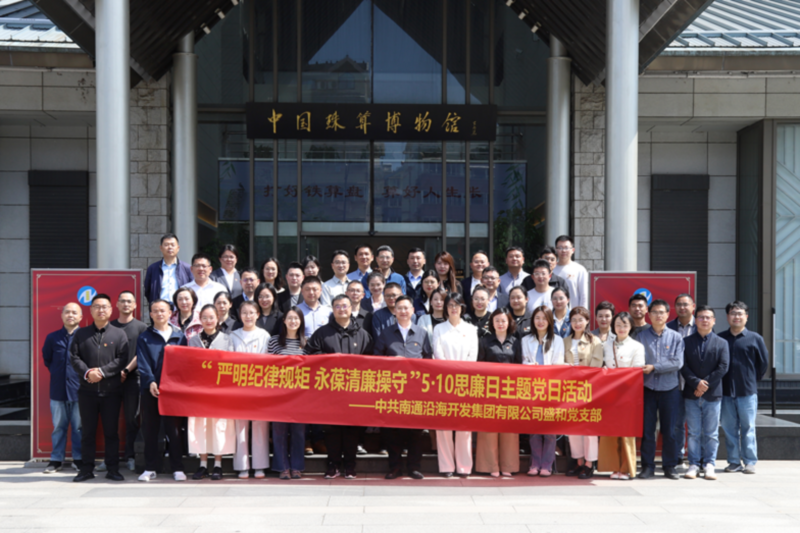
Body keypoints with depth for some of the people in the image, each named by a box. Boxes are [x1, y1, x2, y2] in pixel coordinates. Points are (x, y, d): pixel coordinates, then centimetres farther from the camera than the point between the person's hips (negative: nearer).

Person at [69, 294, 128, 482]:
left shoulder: (119, 334, 5)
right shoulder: (81, 334, 10)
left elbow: (122, 359, -4)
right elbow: (74, 357, 2)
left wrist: (102, 371, -15)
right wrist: (87, 372, -14)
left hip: (111, 390, -1)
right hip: (87, 389, 1)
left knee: (111, 431, 3)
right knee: (87, 431, 6)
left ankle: (113, 468, 10)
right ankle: (87, 468, 13)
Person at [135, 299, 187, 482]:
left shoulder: (179, 336, 10)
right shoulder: (144, 337, 8)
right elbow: (143, 363, -2)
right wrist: (150, 382, -18)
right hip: (150, 390, 0)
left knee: (174, 429, 1)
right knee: (150, 430, 4)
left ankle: (177, 468, 6)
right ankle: (150, 468, 12)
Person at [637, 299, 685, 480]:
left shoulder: (676, 337, 5)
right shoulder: (641, 336, 7)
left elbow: (677, 362, -5)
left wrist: (654, 367, -10)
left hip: (669, 389, 0)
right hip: (647, 388, 0)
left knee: (669, 430, 3)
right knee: (647, 429, 1)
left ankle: (669, 466, 13)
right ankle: (647, 466, 8)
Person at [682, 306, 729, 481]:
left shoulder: (721, 343, 7)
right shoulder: (686, 342, 7)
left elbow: (723, 367, -3)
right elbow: (683, 366, -1)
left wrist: (706, 384, -11)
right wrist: (696, 383, -15)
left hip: (713, 394, 0)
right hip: (691, 394, 0)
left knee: (711, 433, 3)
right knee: (694, 432, 3)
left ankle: (709, 464, 10)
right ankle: (694, 464, 9)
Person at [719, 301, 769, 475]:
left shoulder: (755, 338, 1)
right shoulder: (720, 339, 5)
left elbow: (764, 362, 8)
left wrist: (753, 380, 8)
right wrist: (718, 382, 7)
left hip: (747, 392, -2)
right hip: (725, 391, 2)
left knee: (748, 427, 1)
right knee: (729, 428, 5)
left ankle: (750, 462, 7)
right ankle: (734, 461, 12)